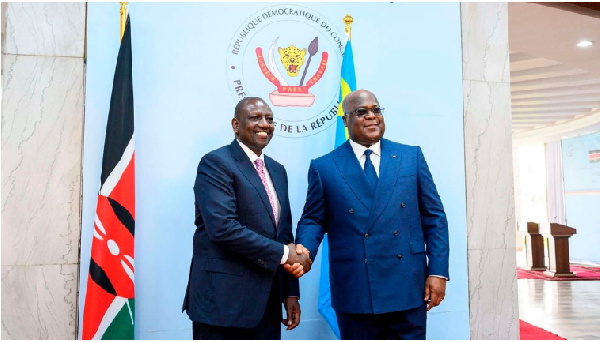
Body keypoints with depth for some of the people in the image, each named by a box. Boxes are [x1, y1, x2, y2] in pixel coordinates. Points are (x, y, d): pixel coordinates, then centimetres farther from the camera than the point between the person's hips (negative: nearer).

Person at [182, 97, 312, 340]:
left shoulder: (277, 171, 14)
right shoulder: (215, 163, -10)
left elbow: (284, 232, 14)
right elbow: (223, 228, -21)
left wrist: (290, 293, 10)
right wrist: (283, 253, -15)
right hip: (224, 300, -7)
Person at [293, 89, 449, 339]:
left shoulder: (412, 157, 7)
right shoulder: (323, 167, 3)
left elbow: (434, 217, 6)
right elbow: (313, 220, 5)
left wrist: (438, 271, 0)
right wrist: (304, 249, -16)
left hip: (409, 289, 1)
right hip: (354, 291, -1)